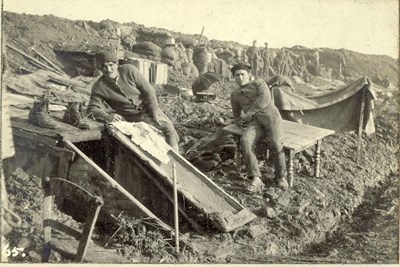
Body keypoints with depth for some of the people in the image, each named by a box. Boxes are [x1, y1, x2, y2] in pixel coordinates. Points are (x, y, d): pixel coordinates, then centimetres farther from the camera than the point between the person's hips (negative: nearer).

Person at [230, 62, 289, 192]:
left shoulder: (259, 83, 18)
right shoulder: (235, 95, 30)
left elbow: (265, 98, -2)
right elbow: (237, 117, 29)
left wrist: (250, 113, -11)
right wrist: (241, 122, 4)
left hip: (270, 115, -2)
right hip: (254, 123, 3)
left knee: (274, 143, -32)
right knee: (245, 142, -31)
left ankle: (281, 177, -10)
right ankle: (256, 180, -33)